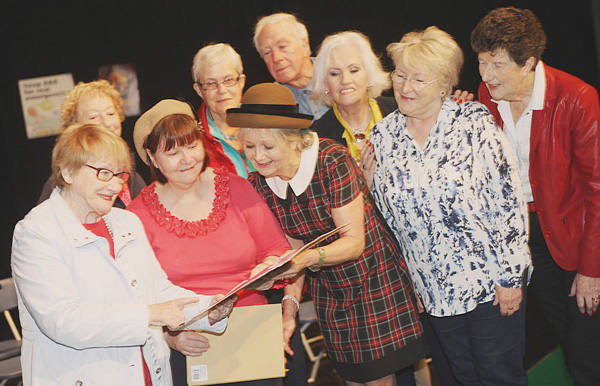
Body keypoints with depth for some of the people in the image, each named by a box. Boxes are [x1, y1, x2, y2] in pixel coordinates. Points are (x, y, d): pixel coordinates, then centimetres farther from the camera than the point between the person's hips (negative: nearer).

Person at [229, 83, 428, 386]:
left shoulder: (332, 161, -23)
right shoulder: (259, 183, -6)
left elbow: (354, 241, -23)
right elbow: (293, 246, 0)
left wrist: (309, 258, -39)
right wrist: (291, 300, -13)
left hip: (374, 279, -5)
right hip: (328, 291, 5)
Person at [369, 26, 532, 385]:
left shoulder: (474, 122, -11)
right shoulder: (383, 136, 0)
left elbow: (508, 199, -11)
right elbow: (385, 211, 12)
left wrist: (510, 274, -11)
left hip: (489, 278, -3)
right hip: (435, 287, 4)